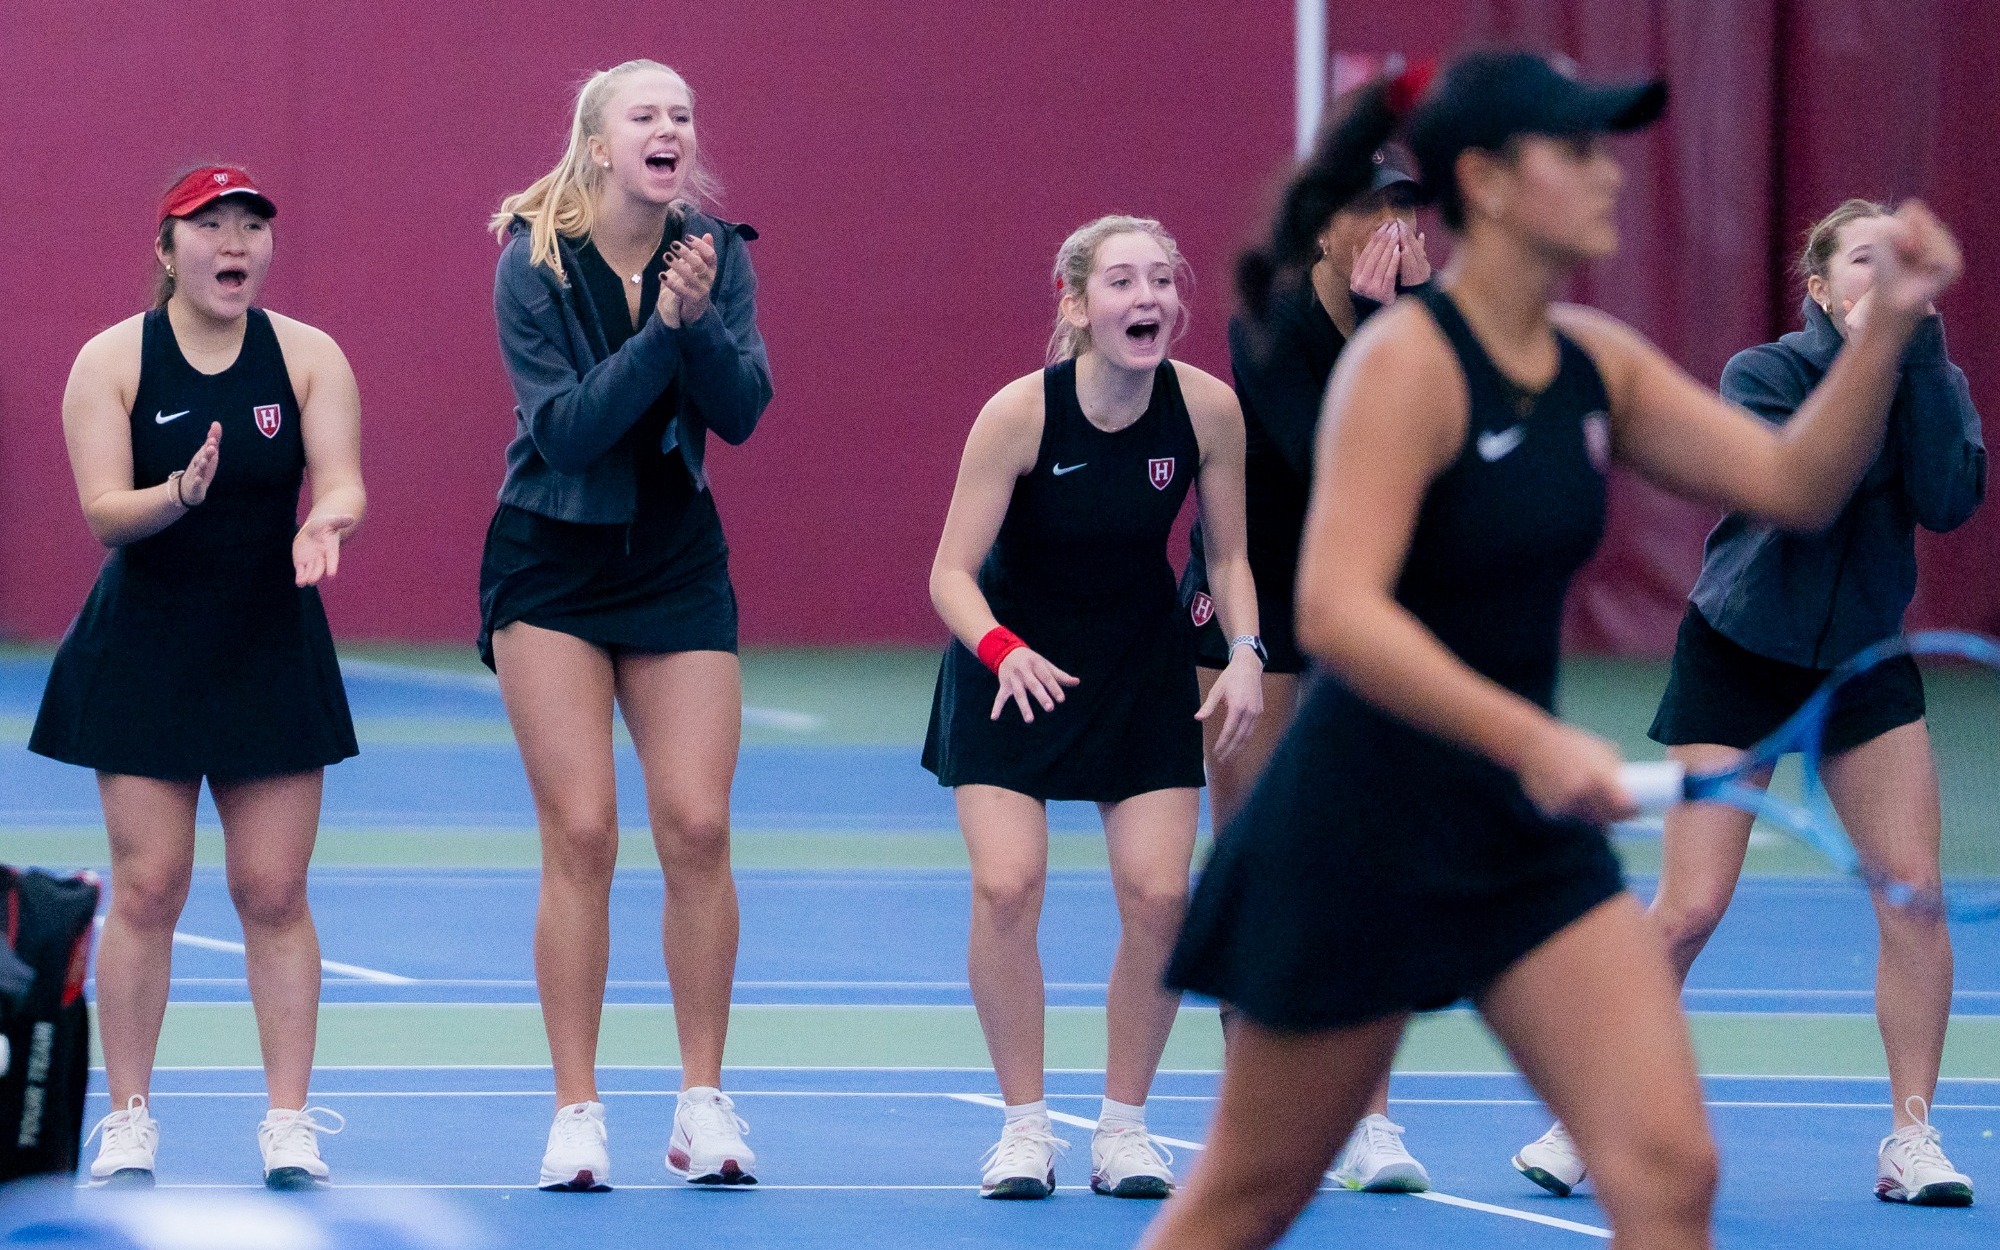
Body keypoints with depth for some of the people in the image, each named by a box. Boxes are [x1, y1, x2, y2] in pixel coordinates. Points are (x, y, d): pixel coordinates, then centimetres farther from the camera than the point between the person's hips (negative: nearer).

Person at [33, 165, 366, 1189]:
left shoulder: (308, 356, 0)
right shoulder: (111, 361, -4)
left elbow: (342, 481, -8)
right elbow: (103, 513, -12)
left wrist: (322, 522, -32)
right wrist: (178, 496, -32)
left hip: (272, 647, 1)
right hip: (144, 651, -1)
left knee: (273, 891, -1)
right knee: (147, 886, -3)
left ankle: (289, 1123, 4)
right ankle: (128, 1122, 5)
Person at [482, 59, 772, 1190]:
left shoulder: (717, 253, -4)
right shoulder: (535, 261, -13)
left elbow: (740, 411, -10)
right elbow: (565, 429, -20)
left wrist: (700, 321, -27)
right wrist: (661, 329, -28)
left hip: (676, 559, 3)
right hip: (553, 563, -3)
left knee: (697, 826, -5)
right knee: (580, 832, -8)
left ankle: (704, 1101, 5)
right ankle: (577, 1112, -1)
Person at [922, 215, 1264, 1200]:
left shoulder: (1207, 408, -18)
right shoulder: (1019, 413, -25)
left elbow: (1228, 555, -3)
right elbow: (952, 573, -21)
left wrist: (1245, 653, -21)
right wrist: (1003, 650, -40)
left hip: (1142, 665, 2)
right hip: (1012, 663, -2)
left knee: (1159, 895, -9)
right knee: (1007, 886, -16)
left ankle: (1124, 1127, 9)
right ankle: (1025, 1124, 0)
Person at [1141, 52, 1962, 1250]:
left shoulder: (1596, 362, 4)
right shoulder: (1405, 364, -18)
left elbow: (1792, 482, 2)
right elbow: (1336, 611, -29)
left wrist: (1890, 323, -11)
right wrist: (1533, 741, -38)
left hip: (1533, 839, 6)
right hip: (1365, 837, -6)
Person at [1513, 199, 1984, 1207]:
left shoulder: (1933, 383, -2)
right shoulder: (1761, 374, -12)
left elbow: (1947, 498, -20)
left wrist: (1918, 351, -23)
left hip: (1865, 660, 3)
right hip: (1738, 658, -3)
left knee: (1915, 892, -10)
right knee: (1689, 909, -8)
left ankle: (1910, 1141, 0)